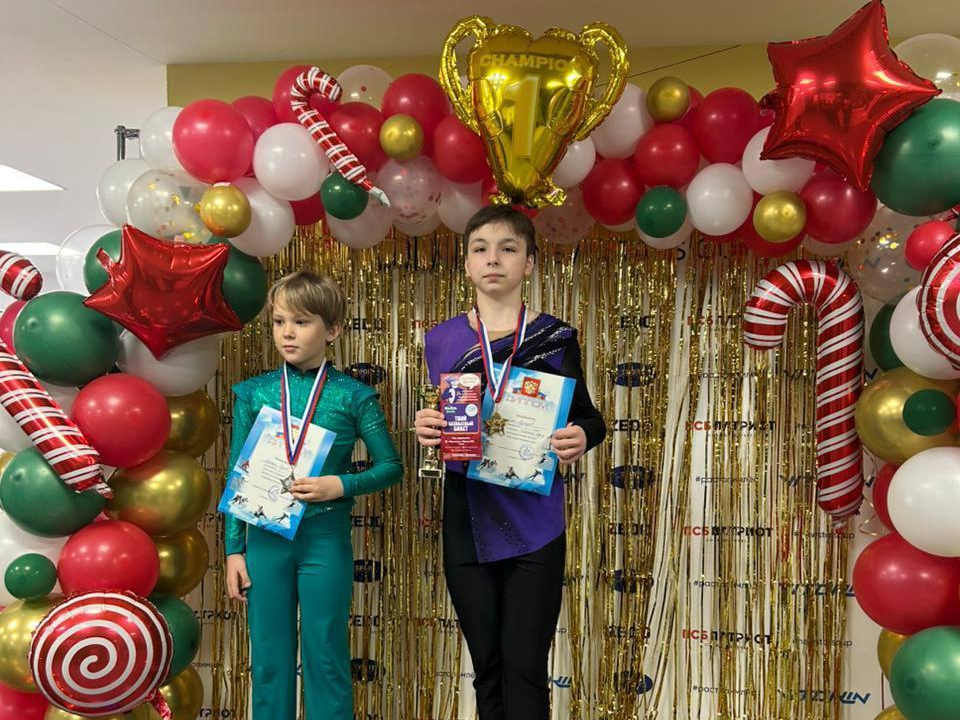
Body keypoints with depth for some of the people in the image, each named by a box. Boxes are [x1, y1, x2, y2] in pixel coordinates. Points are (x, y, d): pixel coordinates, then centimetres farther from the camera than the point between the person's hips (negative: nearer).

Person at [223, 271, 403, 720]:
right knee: (269, 659, 11)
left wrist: (340, 485, -16)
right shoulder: (253, 393, 1)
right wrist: (234, 549, 3)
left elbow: (391, 467, 1)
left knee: (327, 659, 7)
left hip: (325, 538, -2)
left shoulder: (353, 396, -5)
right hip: (264, 537, 2)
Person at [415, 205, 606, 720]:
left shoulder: (555, 338, -2)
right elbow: (440, 421, 10)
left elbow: (586, 416, 3)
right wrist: (426, 428, -13)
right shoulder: (441, 340, 3)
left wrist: (581, 437, -20)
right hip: (467, 518, 2)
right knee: (487, 667, 13)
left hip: (533, 521, -2)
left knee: (525, 667, -1)